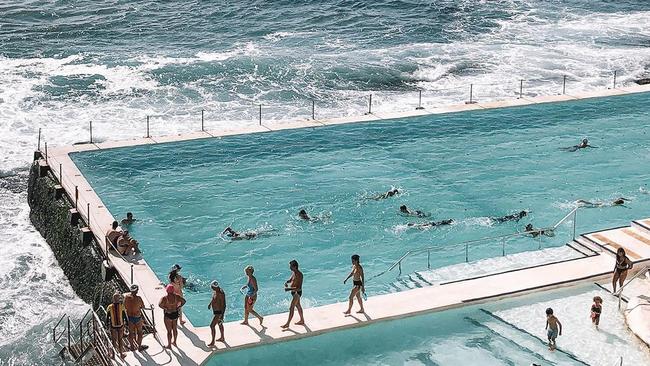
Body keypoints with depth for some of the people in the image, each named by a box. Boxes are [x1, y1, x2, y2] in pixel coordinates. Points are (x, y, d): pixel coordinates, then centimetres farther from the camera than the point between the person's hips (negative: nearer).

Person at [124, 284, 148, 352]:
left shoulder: (126, 296, -11)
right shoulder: (138, 298, -24)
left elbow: (125, 306, 2)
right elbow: (143, 307, -10)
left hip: (129, 316, 4)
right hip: (137, 317, -4)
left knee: (131, 332, 19)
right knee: (139, 332, 16)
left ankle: (132, 346, 34)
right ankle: (139, 347, 28)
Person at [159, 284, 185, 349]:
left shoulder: (164, 298, -20)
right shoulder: (176, 296, -7)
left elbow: (160, 304, -33)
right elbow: (183, 301, -6)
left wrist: (165, 308, -19)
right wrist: (178, 307, -2)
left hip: (168, 315, -5)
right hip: (175, 314, 5)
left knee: (169, 330, 7)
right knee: (175, 329, 21)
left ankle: (169, 345, 19)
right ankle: (174, 342, 38)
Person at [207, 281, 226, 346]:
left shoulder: (221, 294, -30)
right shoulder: (215, 291, -2)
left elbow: (223, 305, -28)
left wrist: (222, 315, -29)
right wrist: (210, 303, 17)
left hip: (218, 312, -10)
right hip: (215, 311, 10)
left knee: (212, 326, -7)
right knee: (220, 324, 24)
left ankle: (212, 342, 4)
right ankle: (222, 338, 41)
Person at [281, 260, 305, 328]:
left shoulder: (299, 275, -26)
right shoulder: (293, 272, 2)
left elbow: (299, 288, -29)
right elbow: (291, 279, 19)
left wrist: (289, 289, -32)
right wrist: (287, 282, -4)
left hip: (297, 292, -10)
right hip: (294, 292, 10)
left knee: (291, 308, -7)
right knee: (298, 306, 21)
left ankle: (287, 324, -2)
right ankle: (302, 321, 35)